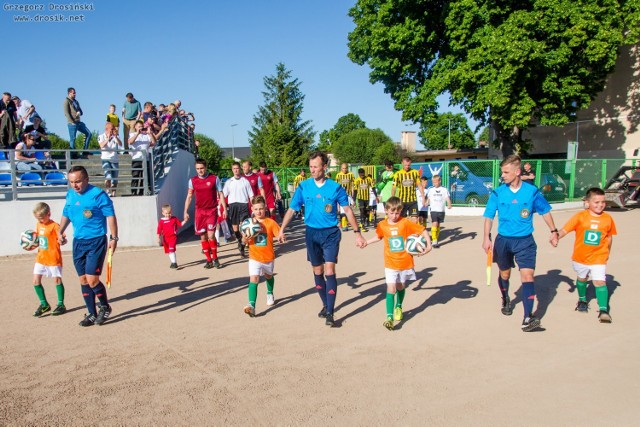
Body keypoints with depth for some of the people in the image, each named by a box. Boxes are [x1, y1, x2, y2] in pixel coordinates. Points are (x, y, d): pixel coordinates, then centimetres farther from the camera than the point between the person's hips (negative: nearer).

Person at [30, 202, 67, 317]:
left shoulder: (54, 226, -15)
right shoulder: (38, 225, 7)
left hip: (53, 258, -7)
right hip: (40, 258, 7)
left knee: (57, 280, 4)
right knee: (36, 281, 5)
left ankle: (61, 305, 16)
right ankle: (44, 304, 19)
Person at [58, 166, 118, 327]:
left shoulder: (98, 194, -12)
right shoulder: (70, 195, 8)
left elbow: (110, 215, -12)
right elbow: (66, 214, 23)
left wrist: (114, 238, -16)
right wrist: (60, 232, 11)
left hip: (96, 242, -7)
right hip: (78, 242, 7)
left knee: (92, 280, -11)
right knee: (83, 280, 9)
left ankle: (105, 307, 14)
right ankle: (92, 314, 21)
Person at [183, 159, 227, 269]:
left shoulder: (214, 178, -1)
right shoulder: (192, 180, 5)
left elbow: (220, 194, 3)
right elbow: (189, 197, 10)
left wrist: (224, 209, -3)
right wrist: (185, 212, 4)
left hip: (212, 210, -3)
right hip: (199, 211, 3)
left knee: (211, 235, -11)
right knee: (203, 237, 4)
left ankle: (215, 258, 6)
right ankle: (209, 260, 15)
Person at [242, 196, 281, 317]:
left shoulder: (270, 222, -9)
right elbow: (244, 241, -1)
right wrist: (245, 238, -23)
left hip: (268, 256, 1)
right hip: (254, 257, -1)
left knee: (268, 276, 25)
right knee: (253, 279, -17)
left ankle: (270, 294, 54)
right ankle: (251, 306, -23)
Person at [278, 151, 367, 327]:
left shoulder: (335, 187, -6)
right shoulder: (303, 186, -3)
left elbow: (347, 210, 1)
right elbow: (292, 209, 1)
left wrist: (357, 232, -1)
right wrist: (281, 230, -6)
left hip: (331, 233, -2)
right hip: (312, 233, 3)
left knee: (329, 271, -11)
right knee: (317, 272, 12)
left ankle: (330, 313, -7)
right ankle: (326, 305, 30)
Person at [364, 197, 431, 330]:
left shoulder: (406, 223, -12)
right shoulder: (382, 225, -4)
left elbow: (423, 230, -8)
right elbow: (379, 236, 17)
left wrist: (428, 245, -15)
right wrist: (366, 242, 14)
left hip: (405, 262, 0)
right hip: (390, 264, 0)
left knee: (400, 287, 17)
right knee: (391, 289, -10)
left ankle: (398, 307, 45)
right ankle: (389, 317, -11)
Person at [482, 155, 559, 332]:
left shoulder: (532, 192, -6)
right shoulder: (497, 193, -6)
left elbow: (545, 211, 8)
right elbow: (489, 217, -1)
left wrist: (553, 232, 10)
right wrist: (487, 238, -11)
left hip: (525, 241, -1)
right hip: (503, 240, 1)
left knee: (527, 275, -14)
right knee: (504, 274, 18)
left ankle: (527, 318, -16)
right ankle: (505, 301, 47)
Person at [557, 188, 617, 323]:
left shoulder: (608, 218, -4)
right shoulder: (580, 216, -11)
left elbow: (609, 237, 9)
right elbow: (565, 229, -14)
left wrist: (607, 252, 14)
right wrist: (557, 236, -32)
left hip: (598, 258, -1)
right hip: (580, 257, 1)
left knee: (600, 281, -13)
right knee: (582, 279, 22)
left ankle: (603, 310, -7)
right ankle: (582, 300, 46)